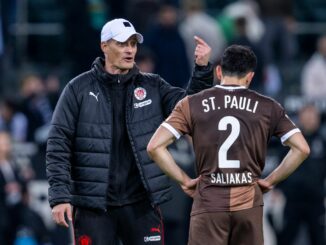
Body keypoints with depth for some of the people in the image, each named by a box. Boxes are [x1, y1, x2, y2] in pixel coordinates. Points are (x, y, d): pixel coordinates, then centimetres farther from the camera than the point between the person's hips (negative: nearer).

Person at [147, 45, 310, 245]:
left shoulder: (192, 105, 4)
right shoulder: (268, 108, 6)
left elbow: (155, 147, -3)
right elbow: (302, 149, 2)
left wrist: (184, 180, 4)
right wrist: (270, 181, 9)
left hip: (209, 204, -1)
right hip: (249, 203, 1)